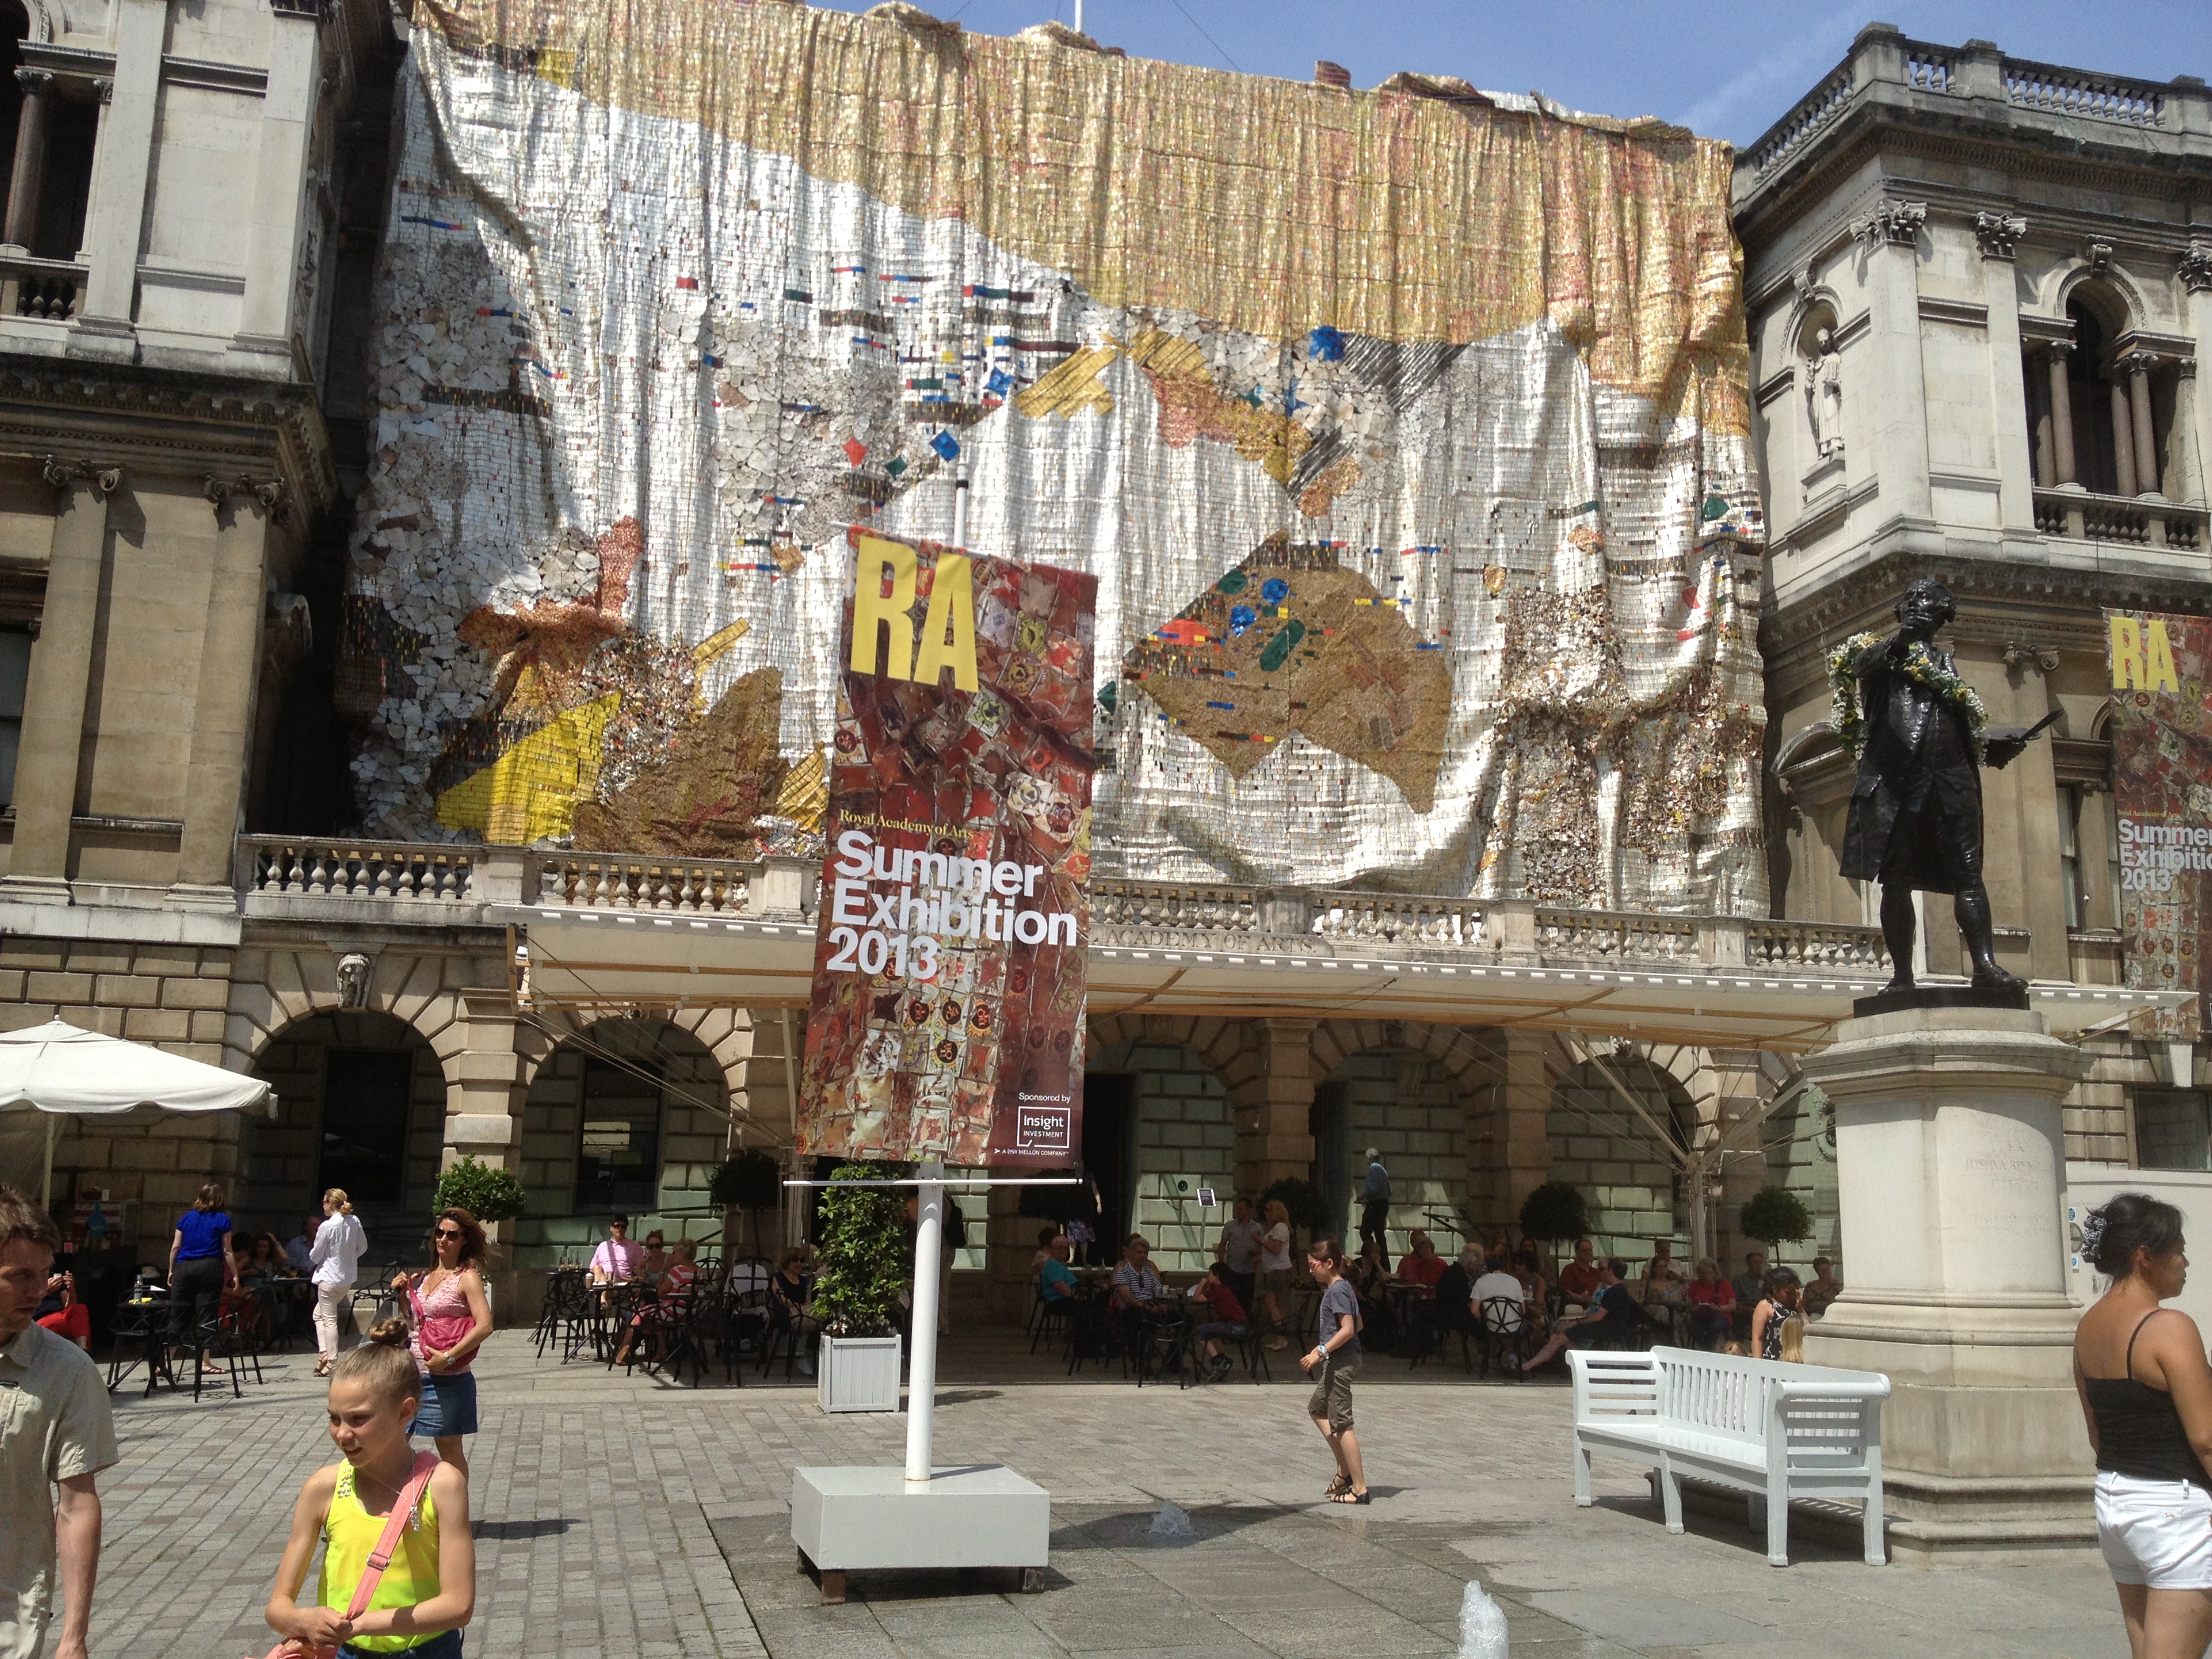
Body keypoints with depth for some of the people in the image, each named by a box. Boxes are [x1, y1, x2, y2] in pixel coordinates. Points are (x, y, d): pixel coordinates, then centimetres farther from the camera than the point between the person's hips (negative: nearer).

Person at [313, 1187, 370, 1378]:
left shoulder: (327, 1226, -19)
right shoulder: (355, 1222, 0)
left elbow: (315, 1256, -10)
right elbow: (363, 1247, 9)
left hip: (329, 1278, -7)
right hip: (348, 1278, 7)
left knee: (329, 1320, 2)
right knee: (319, 1313, 22)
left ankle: (332, 1362, 5)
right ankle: (324, 1352, 15)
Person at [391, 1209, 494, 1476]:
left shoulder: (467, 1277, -10)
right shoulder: (427, 1276, 11)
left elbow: (484, 1326, -22)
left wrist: (449, 1356, -25)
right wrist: (402, 1293, 5)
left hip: (447, 1380, -7)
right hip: (414, 1373, 7)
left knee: (449, 1449, 3)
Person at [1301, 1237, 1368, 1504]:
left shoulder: (1337, 1290, -16)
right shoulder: (1344, 1287, 13)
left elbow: (1348, 1329, -25)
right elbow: (1358, 1325, 21)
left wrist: (1320, 1351, -27)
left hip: (1340, 1361, -11)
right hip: (1339, 1361, 11)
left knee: (1341, 1424, -7)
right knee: (1317, 1409, 22)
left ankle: (1359, 1488, -4)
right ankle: (1345, 1471, 23)